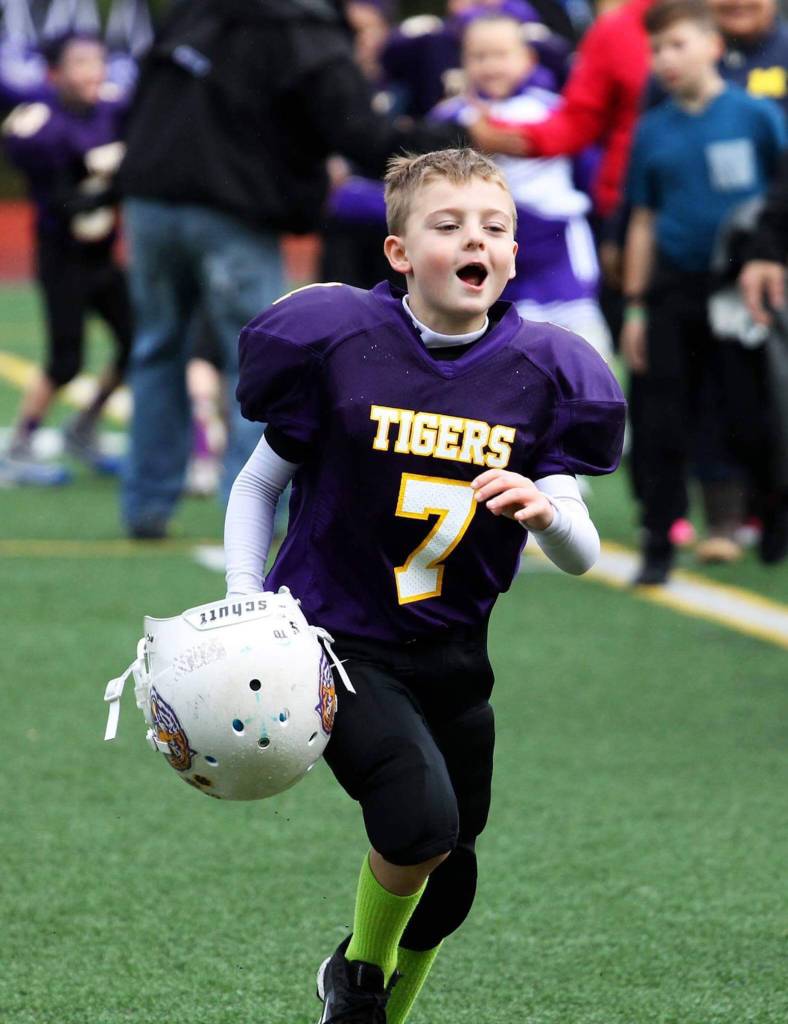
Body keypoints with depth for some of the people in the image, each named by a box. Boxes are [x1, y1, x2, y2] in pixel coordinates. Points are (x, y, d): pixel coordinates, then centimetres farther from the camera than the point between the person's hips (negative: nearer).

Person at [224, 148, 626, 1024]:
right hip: (333, 636, -4)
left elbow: (581, 556, -4)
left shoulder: (542, 375, -2)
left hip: (450, 653, 5)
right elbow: (258, 484, 4)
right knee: (421, 819, -26)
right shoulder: (337, 346, -9)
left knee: (447, 882, 13)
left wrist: (546, 512, -27)